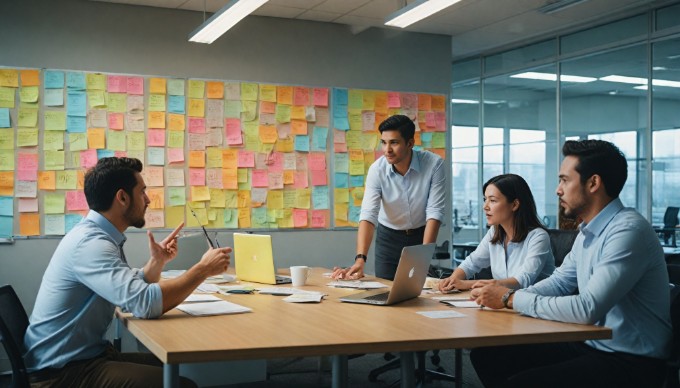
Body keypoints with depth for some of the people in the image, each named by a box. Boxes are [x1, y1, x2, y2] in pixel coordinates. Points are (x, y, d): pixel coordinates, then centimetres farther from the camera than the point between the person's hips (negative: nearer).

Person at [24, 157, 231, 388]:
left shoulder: (98, 235, 9)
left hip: (88, 354, 10)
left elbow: (133, 294, 18)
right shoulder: (91, 242, -22)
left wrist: (157, 262, 2)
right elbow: (146, 303, -32)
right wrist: (203, 269, -20)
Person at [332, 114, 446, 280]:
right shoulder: (377, 169, -20)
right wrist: (360, 260, -41)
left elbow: (434, 212, -21)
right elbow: (368, 215, -29)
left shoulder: (434, 164, -22)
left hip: (422, 235, 0)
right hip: (388, 237, 1)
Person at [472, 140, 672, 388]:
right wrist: (506, 294, -1)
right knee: (487, 355, 2)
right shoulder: (588, 232, 9)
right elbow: (560, 282, 17)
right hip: (589, 346, 9)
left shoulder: (628, 231, -21)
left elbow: (587, 309, -28)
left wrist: (511, 299, -18)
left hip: (629, 363, -9)